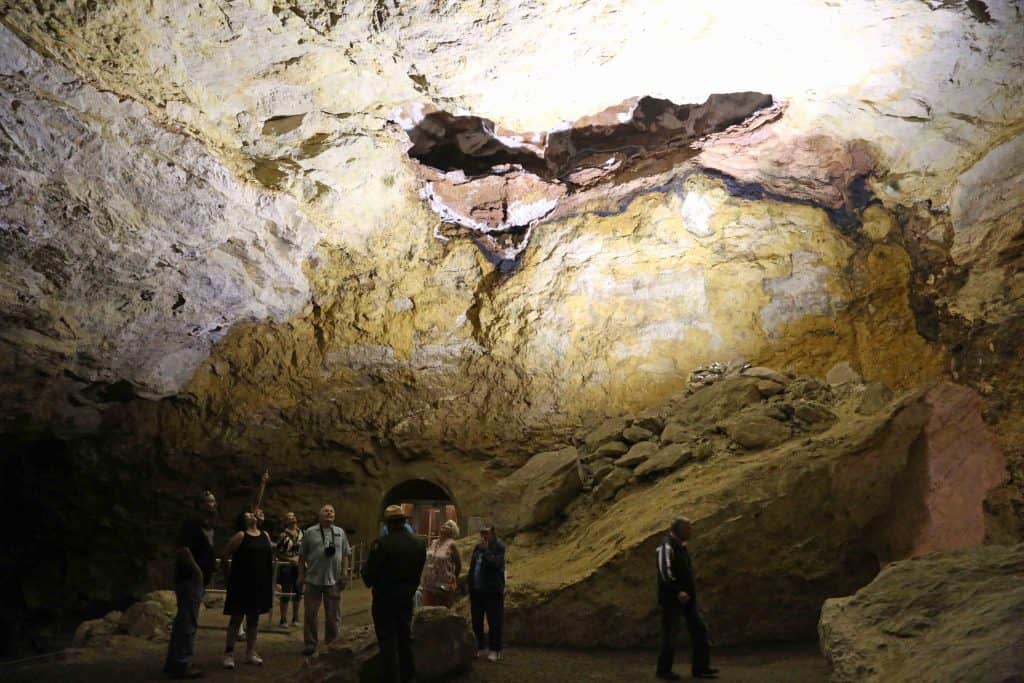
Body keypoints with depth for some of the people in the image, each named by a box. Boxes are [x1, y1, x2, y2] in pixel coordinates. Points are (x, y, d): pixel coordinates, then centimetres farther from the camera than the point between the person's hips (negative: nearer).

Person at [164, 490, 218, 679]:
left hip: (198, 580, 10)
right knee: (189, 622, -7)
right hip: (190, 579, -10)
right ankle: (181, 665, -1)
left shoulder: (209, 528, 15)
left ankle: (173, 663, 21)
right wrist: (196, 570, -19)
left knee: (183, 621, 14)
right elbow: (181, 549, -25)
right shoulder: (192, 524, -15)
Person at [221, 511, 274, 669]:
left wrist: (270, 582, 12)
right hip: (242, 583, -5)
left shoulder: (265, 535, 8)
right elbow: (224, 557, -7)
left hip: (260, 583, 5)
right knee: (236, 618, 0)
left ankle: (250, 653, 20)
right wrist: (230, 575, -2)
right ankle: (229, 653, 7)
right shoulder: (240, 536, -8)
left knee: (254, 619, 11)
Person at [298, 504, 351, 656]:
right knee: (310, 614, 4)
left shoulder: (340, 533, 9)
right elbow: (302, 556, 4)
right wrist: (301, 576, 1)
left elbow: (345, 555, 9)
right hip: (313, 580, -1)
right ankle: (310, 643, 15)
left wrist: (344, 574, 0)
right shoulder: (309, 532, 2)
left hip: (334, 580, 2)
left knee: (333, 615, 8)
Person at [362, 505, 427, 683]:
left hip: (385, 599, -6)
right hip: (407, 597, 6)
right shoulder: (419, 544, -2)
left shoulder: (382, 544, -21)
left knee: (388, 642, 2)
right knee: (405, 637, 19)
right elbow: (419, 571, 5)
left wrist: (371, 583, 7)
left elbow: (368, 572, -15)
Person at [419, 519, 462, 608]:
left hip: (444, 585, -5)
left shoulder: (451, 544, -7)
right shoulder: (433, 543, 10)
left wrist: (453, 578, 8)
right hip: (428, 585, 6)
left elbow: (458, 564, -2)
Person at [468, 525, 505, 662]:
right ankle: (481, 647, 26)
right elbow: (472, 567, 16)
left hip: (492, 590, -6)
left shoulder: (498, 547, -7)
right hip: (476, 590, 6)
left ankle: (495, 650, 9)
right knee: (476, 621, 13)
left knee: (494, 621, -1)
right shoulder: (478, 547, 11)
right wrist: (470, 586, 12)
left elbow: (496, 563, -23)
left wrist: (486, 549, -18)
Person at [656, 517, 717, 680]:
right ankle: (664, 670, 13)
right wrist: (677, 592, -36)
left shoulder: (681, 546, 13)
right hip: (671, 598, -9)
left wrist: (691, 592, 20)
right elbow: (665, 573, -27)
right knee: (670, 634, -1)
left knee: (699, 628, 7)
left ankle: (701, 668, 15)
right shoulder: (666, 547, -16)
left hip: (687, 597, 9)